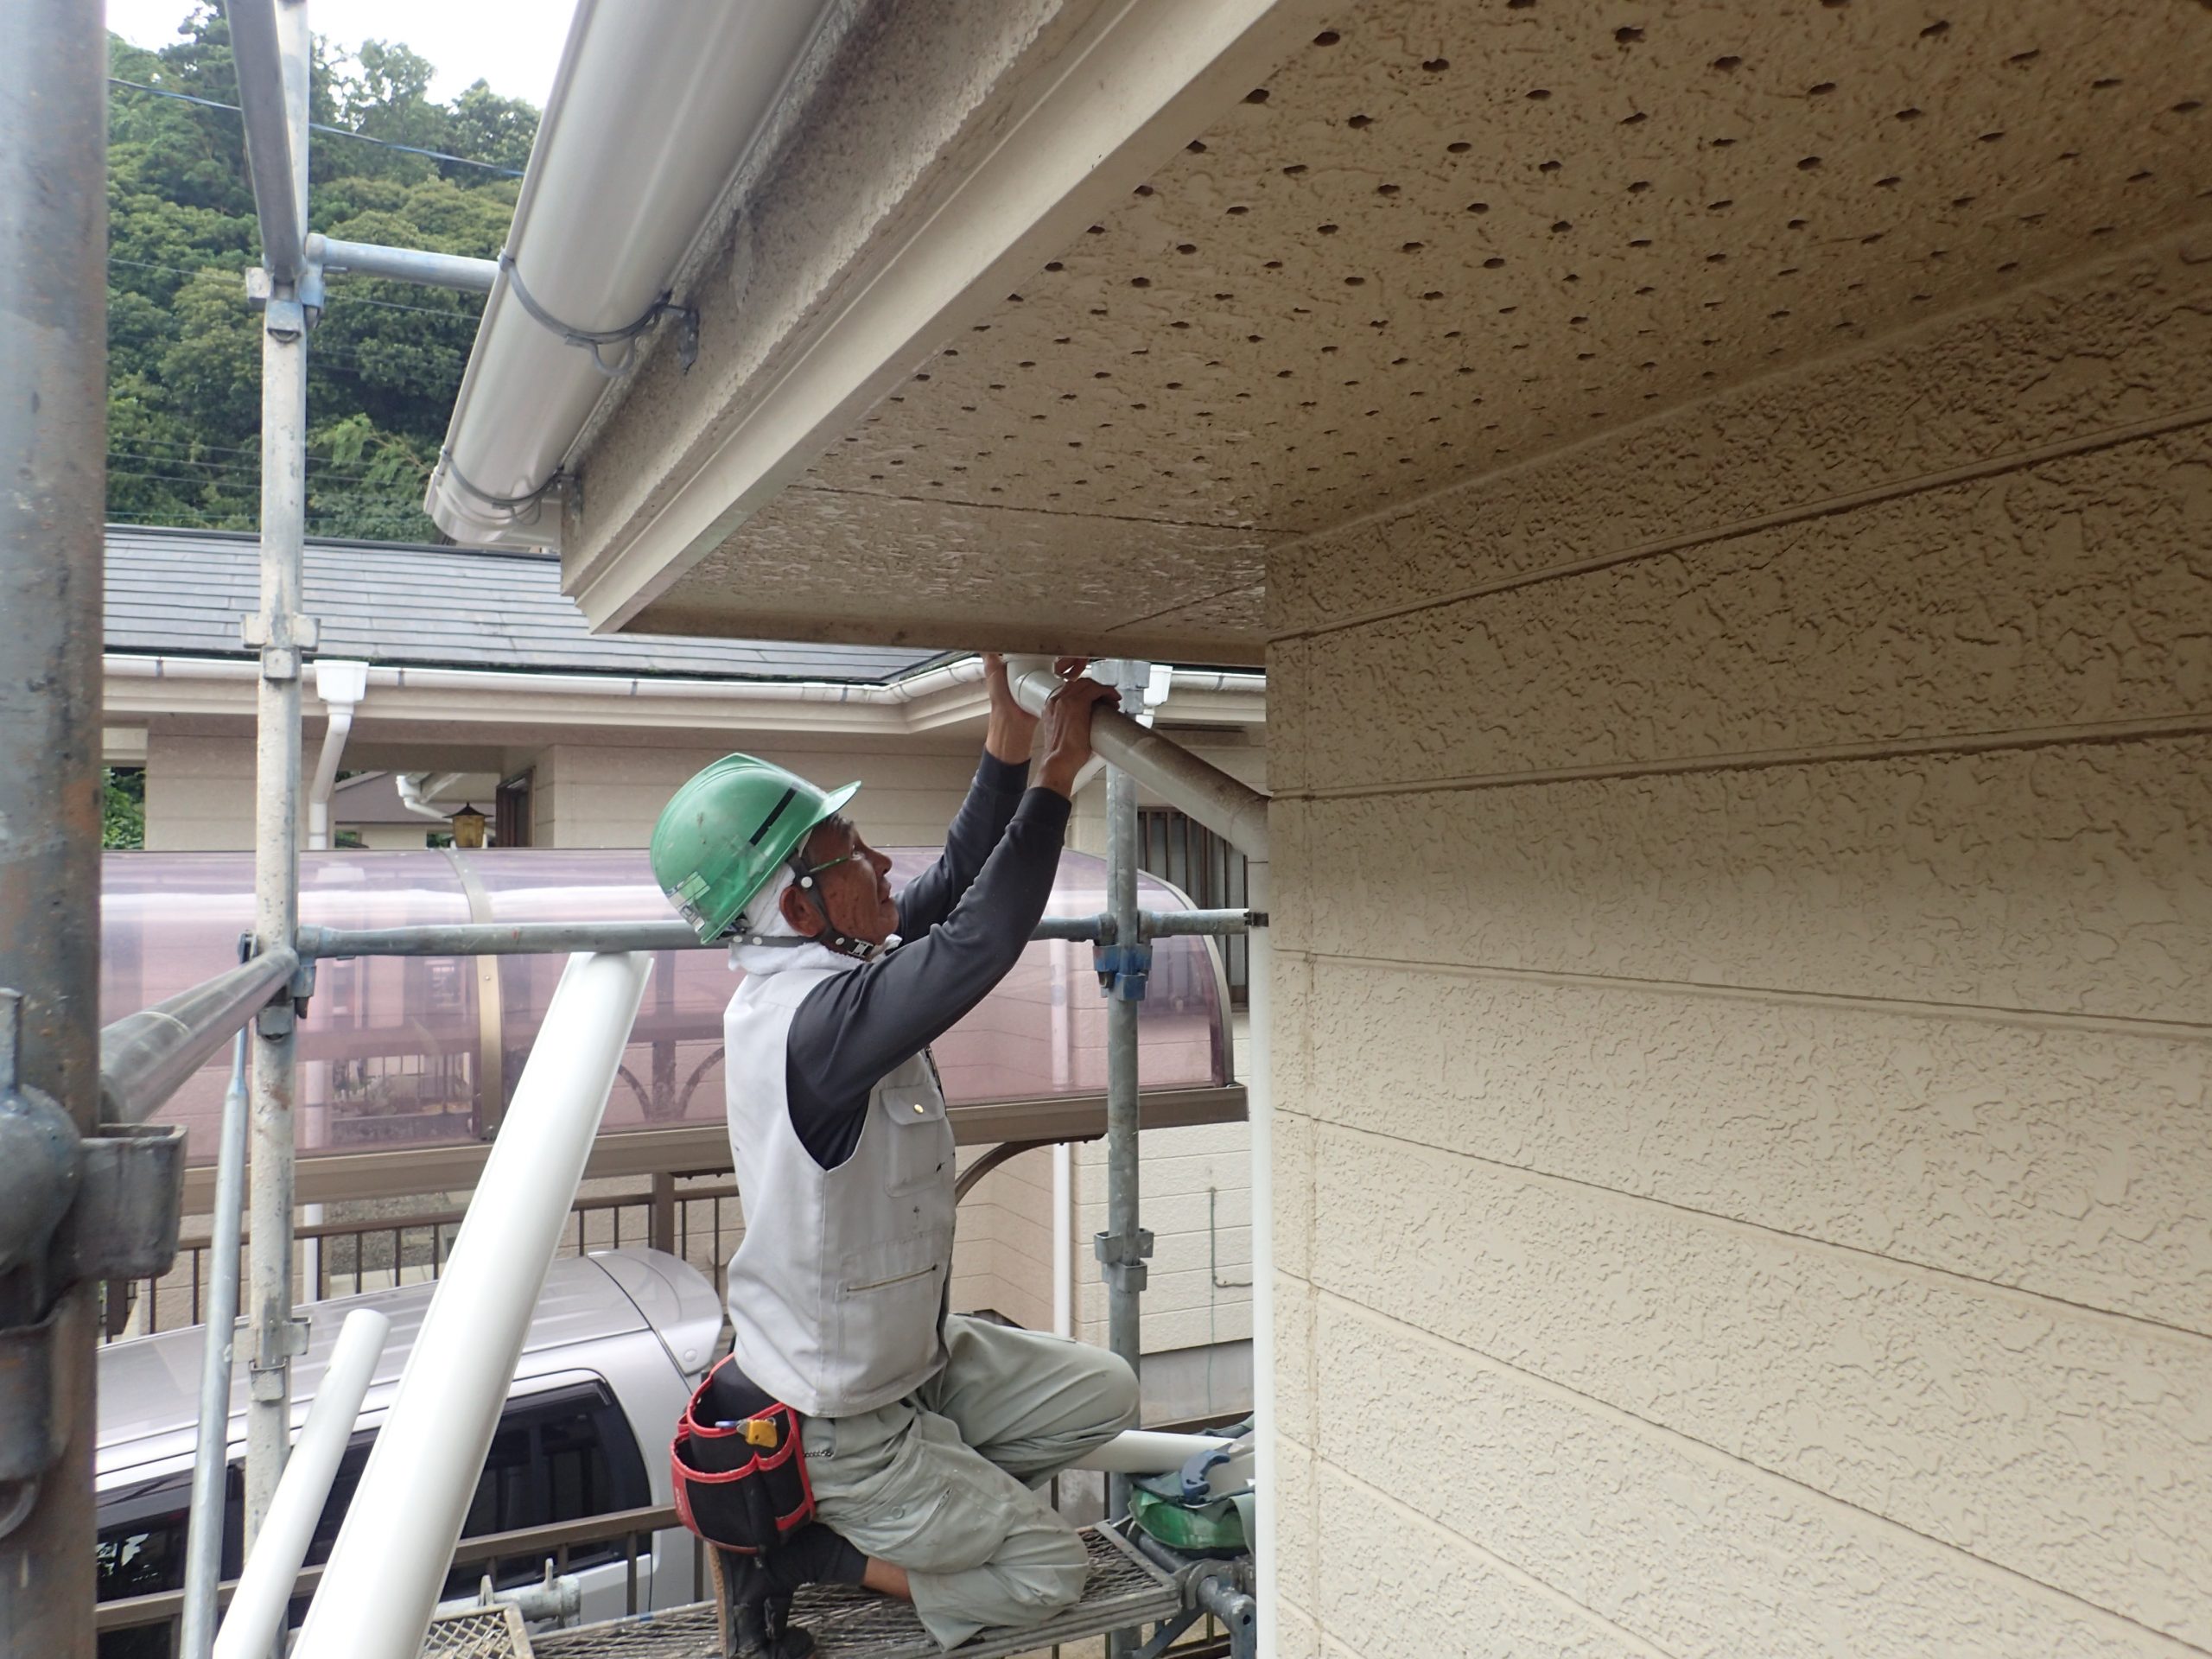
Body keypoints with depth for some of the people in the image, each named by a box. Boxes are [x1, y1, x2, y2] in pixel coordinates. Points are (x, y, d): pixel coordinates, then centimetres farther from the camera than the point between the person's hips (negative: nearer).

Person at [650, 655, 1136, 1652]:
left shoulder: (811, 975, -4)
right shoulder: (815, 1017, -34)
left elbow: (950, 889, 0)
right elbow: (979, 942, -41)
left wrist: (1010, 743, -7)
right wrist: (1058, 771, -32)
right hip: (837, 1423, -9)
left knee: (1103, 1396, 11)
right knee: (1046, 1573, 3)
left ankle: (918, 1507, 18)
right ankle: (792, 1549, 9)